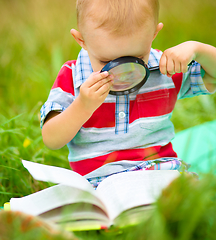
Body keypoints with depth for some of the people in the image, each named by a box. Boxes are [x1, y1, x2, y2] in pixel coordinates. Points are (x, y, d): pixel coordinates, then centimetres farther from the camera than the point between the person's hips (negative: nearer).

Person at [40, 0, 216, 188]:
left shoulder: (165, 69, 4)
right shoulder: (71, 78, -1)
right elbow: (51, 140, -5)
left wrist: (195, 48, -7)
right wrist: (82, 106, -20)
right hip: (99, 182, 0)